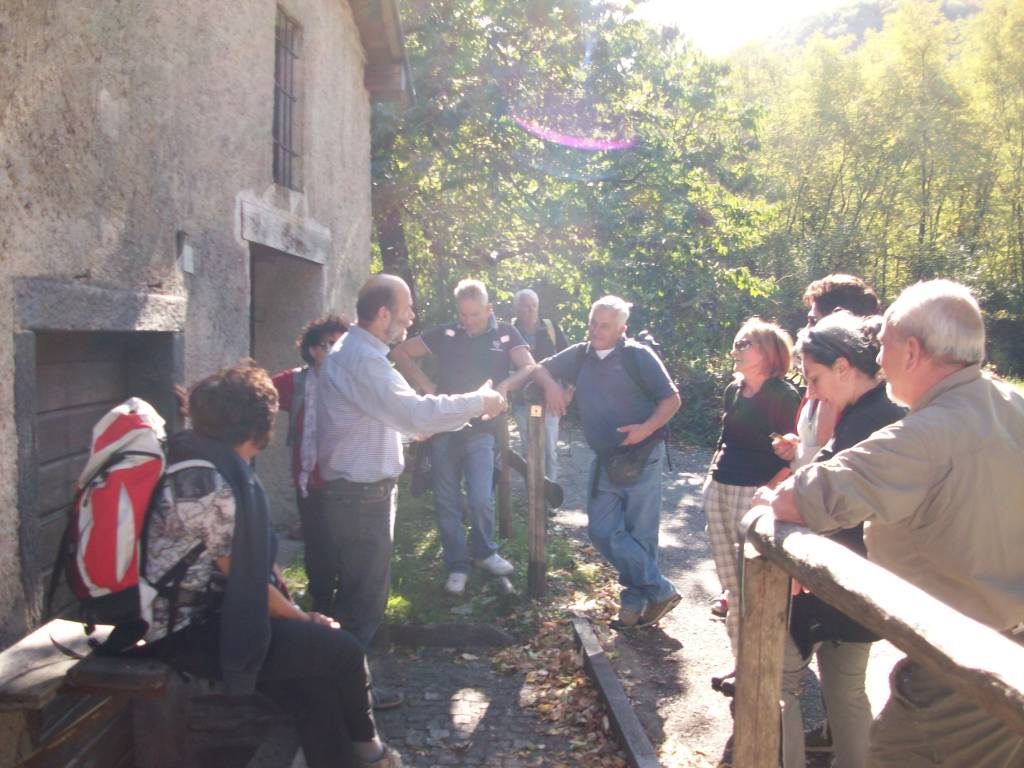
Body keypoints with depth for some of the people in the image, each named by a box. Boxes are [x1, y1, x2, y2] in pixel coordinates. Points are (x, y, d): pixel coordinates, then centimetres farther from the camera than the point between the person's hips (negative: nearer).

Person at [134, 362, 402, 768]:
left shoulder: (187, 456, 7)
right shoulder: (211, 486, -23)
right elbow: (245, 581, -16)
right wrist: (302, 618, 0)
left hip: (183, 618, 9)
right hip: (186, 636, -9)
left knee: (316, 686, 4)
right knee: (342, 650, -5)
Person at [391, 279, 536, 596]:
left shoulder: (505, 334, 1)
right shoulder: (445, 334, 3)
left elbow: (529, 367, -10)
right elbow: (401, 353, 8)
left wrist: (505, 386, -29)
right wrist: (425, 385, -2)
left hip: (480, 429, -1)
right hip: (443, 427, 2)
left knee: (481, 499, -9)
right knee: (447, 502, 6)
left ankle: (483, 552, 19)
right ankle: (457, 566, 20)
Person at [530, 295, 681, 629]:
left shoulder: (639, 356, -8)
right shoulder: (580, 355, 7)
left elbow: (672, 398, -7)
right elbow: (540, 368, 15)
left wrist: (648, 428, -23)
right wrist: (551, 385, -8)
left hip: (641, 459, -5)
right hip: (604, 460, 6)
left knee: (639, 535, 1)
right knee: (603, 530, 1)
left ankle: (636, 600, 17)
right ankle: (660, 591, 10)